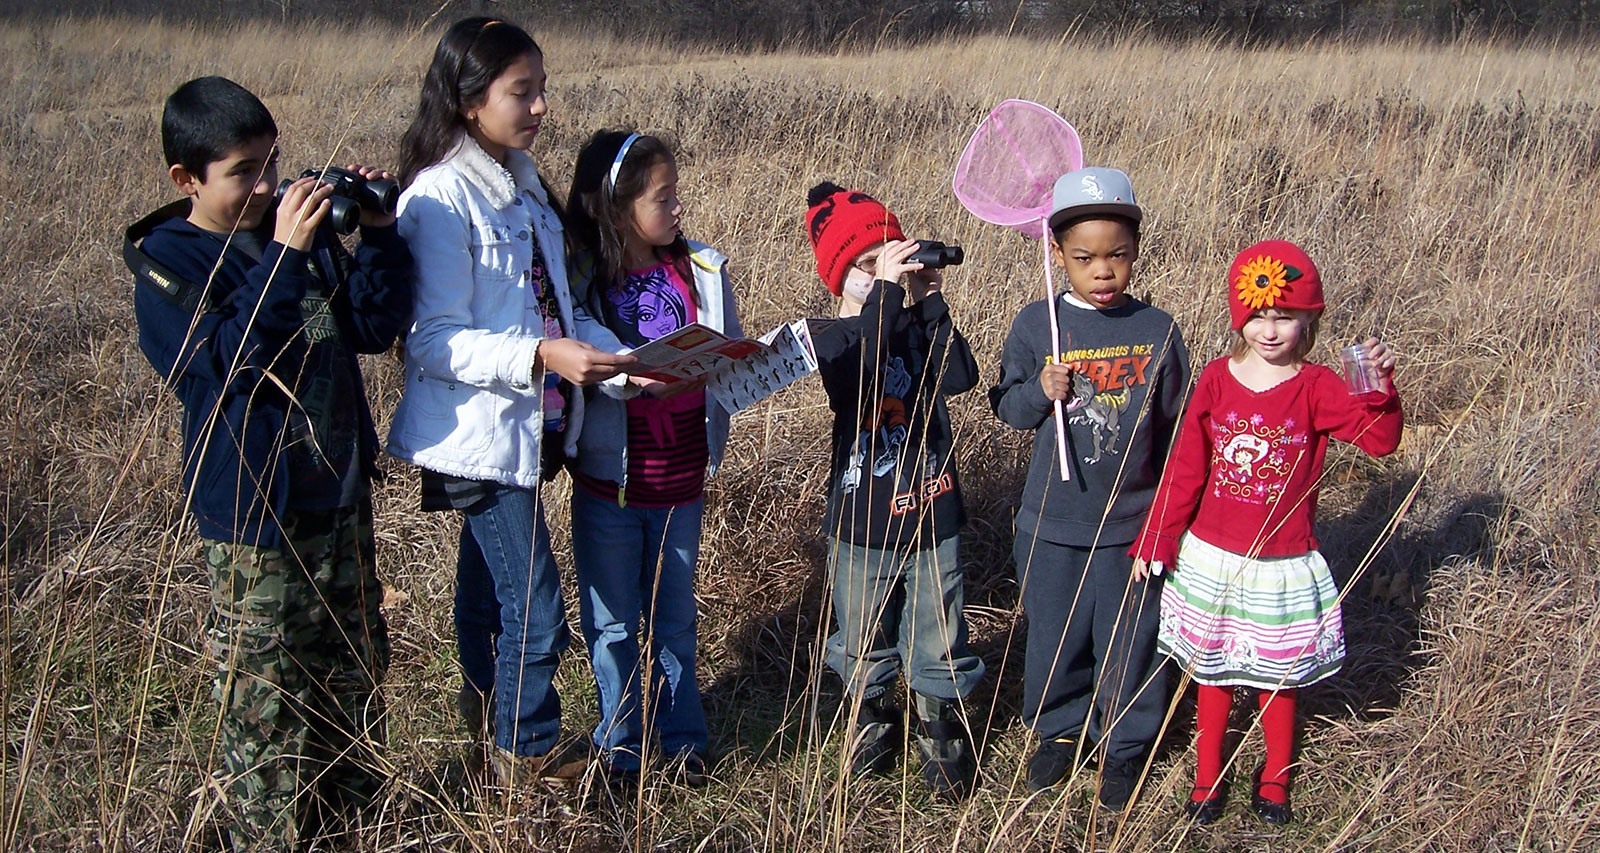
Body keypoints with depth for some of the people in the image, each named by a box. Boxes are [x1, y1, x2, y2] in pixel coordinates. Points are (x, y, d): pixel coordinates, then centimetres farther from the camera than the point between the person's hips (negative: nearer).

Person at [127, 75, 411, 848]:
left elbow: (376, 324, 5)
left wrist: (378, 233, -8)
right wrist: (284, 256, -29)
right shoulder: (167, 264, -11)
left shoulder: (299, 227, 5)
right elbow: (232, 360, -25)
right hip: (256, 521, -7)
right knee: (267, 703, 3)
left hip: (341, 498, 7)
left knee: (357, 677, 19)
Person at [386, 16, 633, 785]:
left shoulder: (520, 182, 8)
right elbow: (434, 340, -22)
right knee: (536, 611, -3)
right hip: (479, 436, -9)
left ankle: (484, 699, 44)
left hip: (527, 428, 9)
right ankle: (528, 757, 14)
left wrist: (605, 354, 7)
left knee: (487, 577, 25)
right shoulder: (440, 199, -19)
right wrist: (543, 358, -32)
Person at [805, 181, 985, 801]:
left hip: (932, 516, 1)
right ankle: (872, 721, 38)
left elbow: (959, 378, -19)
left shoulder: (918, 326, -1)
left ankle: (943, 733, 29)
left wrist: (930, 298, -23)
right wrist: (886, 291, -35)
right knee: (864, 640, 17)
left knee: (938, 639, 11)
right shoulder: (830, 339, -8)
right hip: (862, 523, -1)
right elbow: (857, 377, -32)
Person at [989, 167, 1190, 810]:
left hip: (1133, 524, -1)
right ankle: (1061, 731, 38)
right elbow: (1006, 406, 4)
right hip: (1051, 524, 1)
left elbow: (1176, 429, 3)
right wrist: (1041, 393, -18)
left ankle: (1125, 744, 32)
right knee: (1054, 638, 15)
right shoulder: (1036, 326, -6)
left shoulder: (1157, 331, -6)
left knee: (1128, 642, 11)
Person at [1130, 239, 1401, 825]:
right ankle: (1207, 776, 33)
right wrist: (1156, 539, 2)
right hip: (1211, 558, 2)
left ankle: (1275, 776, 36)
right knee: (1212, 670, 15)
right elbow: (1185, 467, 0)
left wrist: (1381, 386, -39)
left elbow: (1380, 441, -22)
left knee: (1277, 675, 14)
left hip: (1282, 565, -1)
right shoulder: (1216, 380, -4)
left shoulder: (1316, 388, -10)